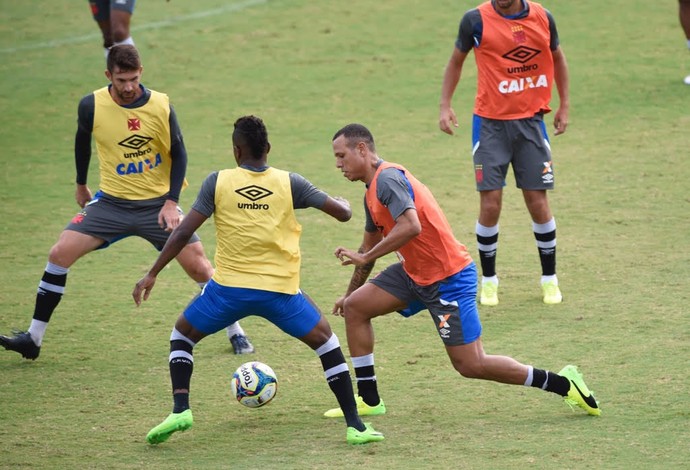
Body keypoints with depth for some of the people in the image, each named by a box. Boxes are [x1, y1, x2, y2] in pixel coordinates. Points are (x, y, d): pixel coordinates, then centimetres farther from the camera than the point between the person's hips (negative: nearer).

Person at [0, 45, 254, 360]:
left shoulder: (160, 106, -14)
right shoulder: (91, 106, -11)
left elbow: (178, 154, -3)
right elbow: (82, 142, 11)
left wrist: (171, 202, -12)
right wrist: (81, 185, 22)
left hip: (158, 203, -1)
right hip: (112, 202, 1)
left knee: (198, 267, -5)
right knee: (60, 253, -12)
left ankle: (235, 332, 16)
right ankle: (33, 339, -3)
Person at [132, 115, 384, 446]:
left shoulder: (218, 182, -1)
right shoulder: (290, 183, 0)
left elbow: (183, 232, -3)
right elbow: (342, 213, 4)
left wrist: (152, 275, 5)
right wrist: (343, 203, 29)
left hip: (229, 288, 0)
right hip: (280, 289, 0)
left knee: (182, 334, 24)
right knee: (325, 341, 20)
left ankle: (180, 410, 4)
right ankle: (355, 426, 10)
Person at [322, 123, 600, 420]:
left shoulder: (387, 179, -19)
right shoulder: (372, 192, 13)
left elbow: (410, 226, -34)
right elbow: (370, 243, 28)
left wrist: (365, 257, -26)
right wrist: (349, 292, 34)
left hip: (448, 280, -10)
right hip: (415, 273, 10)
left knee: (471, 366, -7)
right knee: (355, 307, 6)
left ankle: (563, 384, 1)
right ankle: (368, 400, 12)